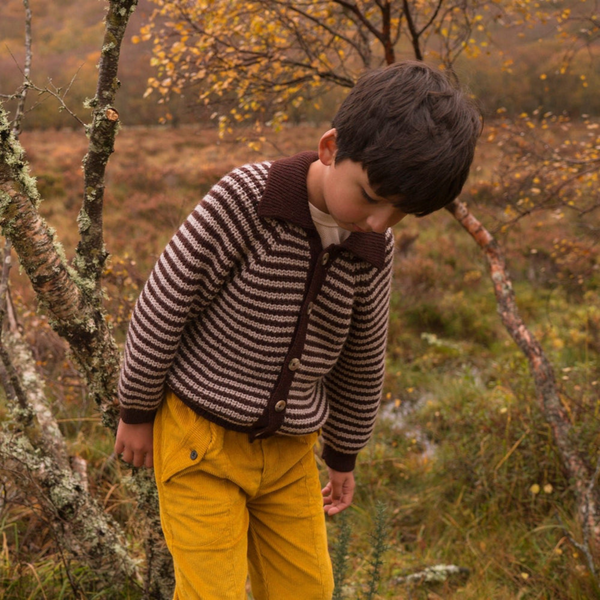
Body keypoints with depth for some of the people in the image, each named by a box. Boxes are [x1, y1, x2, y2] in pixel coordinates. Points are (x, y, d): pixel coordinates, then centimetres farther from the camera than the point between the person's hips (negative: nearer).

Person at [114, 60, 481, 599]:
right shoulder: (247, 198, -21)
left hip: (289, 450, 5)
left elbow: (361, 358, 9)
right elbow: (163, 306, -13)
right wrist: (137, 411, -4)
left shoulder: (373, 248, -6)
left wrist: (344, 456, 19)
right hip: (202, 434, -4)